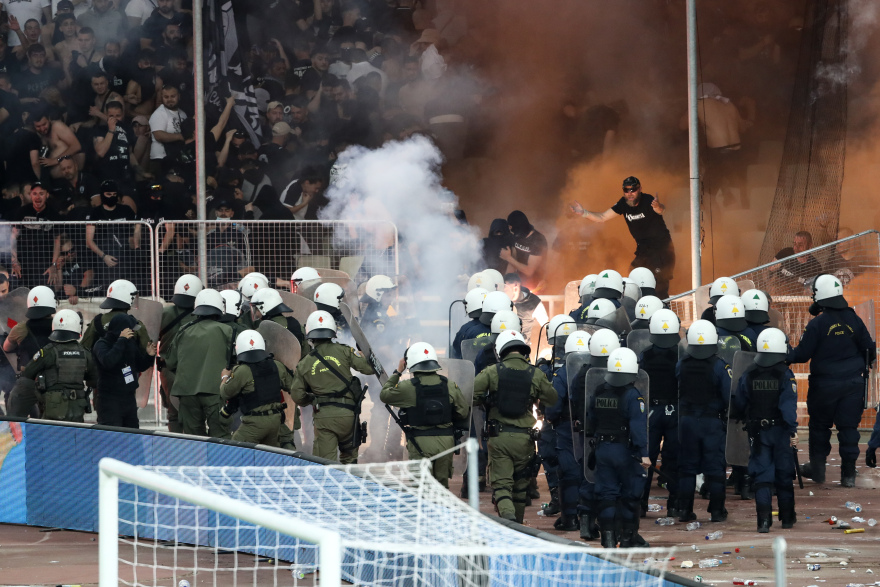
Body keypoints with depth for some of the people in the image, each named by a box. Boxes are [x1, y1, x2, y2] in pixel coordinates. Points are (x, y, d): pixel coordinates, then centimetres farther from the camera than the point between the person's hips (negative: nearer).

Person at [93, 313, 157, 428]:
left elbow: (140, 366, 20)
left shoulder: (131, 342, 9)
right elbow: (107, 362, -31)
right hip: (109, 401, -7)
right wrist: (122, 340, -26)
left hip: (129, 400, 7)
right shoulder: (102, 344, -10)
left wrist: (149, 356, -1)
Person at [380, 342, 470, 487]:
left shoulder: (407, 387, -11)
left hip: (421, 442, -3)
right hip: (446, 441, 3)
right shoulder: (449, 386, -1)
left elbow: (384, 395, 7)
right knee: (442, 484, 15)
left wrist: (397, 372, 15)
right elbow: (463, 412, 7)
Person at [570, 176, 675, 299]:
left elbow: (661, 210, -43)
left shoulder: (647, 200, -21)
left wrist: (658, 207, -68)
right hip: (643, 247, 7)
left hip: (661, 246, -7)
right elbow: (602, 217, 3)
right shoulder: (623, 204, -3)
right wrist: (584, 213, -11)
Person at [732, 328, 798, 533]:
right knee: (784, 474, 12)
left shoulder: (749, 375, -1)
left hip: (757, 431, 1)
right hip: (780, 430, -1)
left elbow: (739, 404, 7)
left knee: (762, 476, 1)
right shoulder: (785, 375, -11)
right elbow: (789, 405, -19)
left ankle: (764, 520, -11)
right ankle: (787, 517, 24)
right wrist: (793, 431, -18)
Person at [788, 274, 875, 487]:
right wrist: (865, 367, 26)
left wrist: (785, 356, 9)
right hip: (853, 382, 3)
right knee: (849, 426, 6)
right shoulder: (853, 320, -1)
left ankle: (817, 467, 23)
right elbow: (869, 347, 6)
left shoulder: (817, 324, -14)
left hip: (825, 384, -3)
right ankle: (849, 473, 4)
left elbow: (802, 354, -10)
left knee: (820, 425, 14)